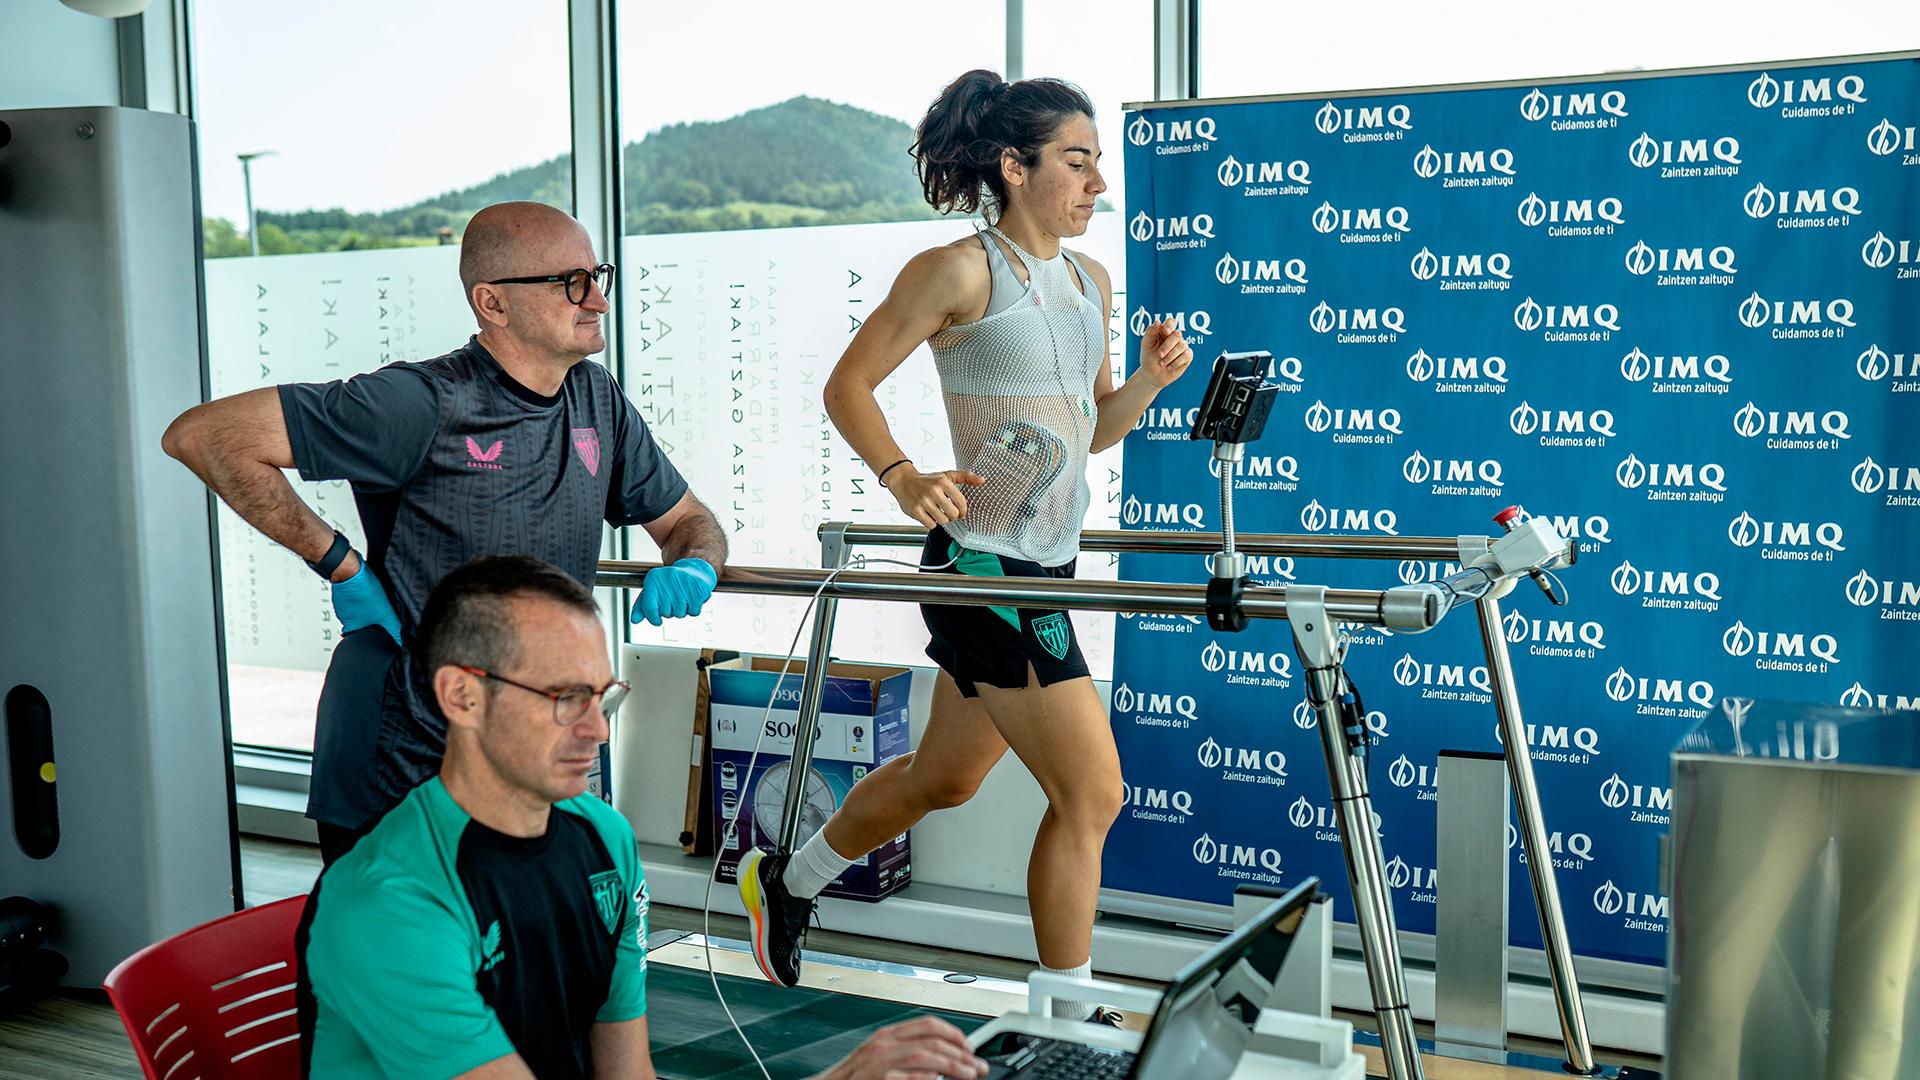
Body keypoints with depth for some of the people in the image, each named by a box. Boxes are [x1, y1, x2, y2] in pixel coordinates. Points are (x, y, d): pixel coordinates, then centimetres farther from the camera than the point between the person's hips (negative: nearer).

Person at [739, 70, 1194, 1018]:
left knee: (945, 779, 22)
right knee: (1090, 790, -8)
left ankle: (785, 884, 46)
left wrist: (1149, 382, 1)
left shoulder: (1090, 281, 14)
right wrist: (900, 474, -22)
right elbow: (848, 385, -7)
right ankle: (1069, 1024, 7)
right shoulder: (960, 272, -10)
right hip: (984, 563, -9)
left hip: (1048, 566, 9)